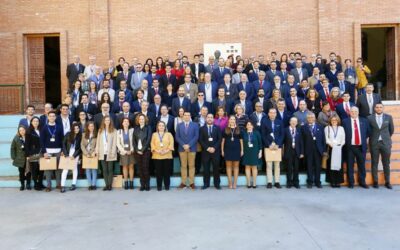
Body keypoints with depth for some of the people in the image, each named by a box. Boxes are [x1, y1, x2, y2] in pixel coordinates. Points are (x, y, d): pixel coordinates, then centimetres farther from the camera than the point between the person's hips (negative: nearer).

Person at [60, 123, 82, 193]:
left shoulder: (80, 136, -2)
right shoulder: (68, 134, -1)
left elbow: (80, 147, -3)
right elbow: (64, 144, 0)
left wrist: (74, 155, -10)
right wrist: (65, 154, -7)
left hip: (75, 154, 0)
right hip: (67, 154, 0)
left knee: (75, 168, 8)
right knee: (65, 169, -6)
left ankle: (74, 184, 17)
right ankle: (62, 186, -6)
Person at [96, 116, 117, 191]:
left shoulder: (113, 130, 1)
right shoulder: (100, 130, 14)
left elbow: (114, 142, -5)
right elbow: (98, 141, 10)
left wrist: (113, 152, -13)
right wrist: (97, 150, 1)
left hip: (110, 153, -4)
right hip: (102, 153, 4)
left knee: (110, 169, 2)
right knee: (104, 170, 4)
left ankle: (110, 185, 5)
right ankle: (106, 185, 8)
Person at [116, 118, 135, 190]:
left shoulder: (132, 130, 0)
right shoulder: (119, 131, 6)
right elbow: (118, 143, 2)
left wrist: (131, 150, -12)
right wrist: (124, 151, -7)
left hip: (131, 151, -1)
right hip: (123, 152, 1)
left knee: (131, 166, 0)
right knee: (125, 167, 3)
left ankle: (131, 182, 5)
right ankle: (125, 183, 7)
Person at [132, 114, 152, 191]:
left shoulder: (148, 128, 3)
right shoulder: (135, 128, 12)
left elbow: (148, 139, -6)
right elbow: (134, 140, 8)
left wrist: (143, 149, -12)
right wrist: (137, 150, -4)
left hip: (145, 151, -3)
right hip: (137, 151, 3)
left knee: (145, 168, -7)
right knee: (140, 168, 3)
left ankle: (147, 185, 0)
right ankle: (142, 185, 7)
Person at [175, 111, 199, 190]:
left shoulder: (195, 125, 5)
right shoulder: (179, 125, 10)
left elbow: (196, 137, -3)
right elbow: (177, 137, 3)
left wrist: (189, 145, -13)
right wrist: (183, 145, -11)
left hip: (192, 148, -1)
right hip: (182, 148, 1)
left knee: (191, 166, 2)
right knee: (183, 166, 4)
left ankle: (191, 182, 7)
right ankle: (183, 182, 9)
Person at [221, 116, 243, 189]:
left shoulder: (238, 129, 6)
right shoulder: (225, 130, 5)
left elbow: (241, 140, 8)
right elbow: (223, 140, 6)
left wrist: (242, 150, 3)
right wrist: (222, 150, 2)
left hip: (237, 150, 0)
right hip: (228, 150, 0)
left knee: (236, 166, 4)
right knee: (229, 166, 3)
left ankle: (235, 183, 9)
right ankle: (230, 182, 9)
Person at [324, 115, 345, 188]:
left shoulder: (341, 128, 16)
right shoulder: (327, 128, 10)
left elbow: (343, 139, 9)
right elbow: (326, 138, 1)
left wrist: (340, 145, -6)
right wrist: (330, 144, -13)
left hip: (339, 148, 2)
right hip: (331, 148, -2)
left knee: (338, 164, -1)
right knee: (331, 164, -4)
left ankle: (338, 181, 2)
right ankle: (332, 181, -1)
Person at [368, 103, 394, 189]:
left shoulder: (388, 117, 3)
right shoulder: (370, 118, -1)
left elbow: (391, 129, 13)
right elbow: (368, 130, 8)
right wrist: (372, 138, 8)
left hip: (386, 143, 1)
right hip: (374, 143, -1)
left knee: (386, 163, 6)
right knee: (374, 163, 4)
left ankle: (387, 182, 15)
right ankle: (375, 182, 12)